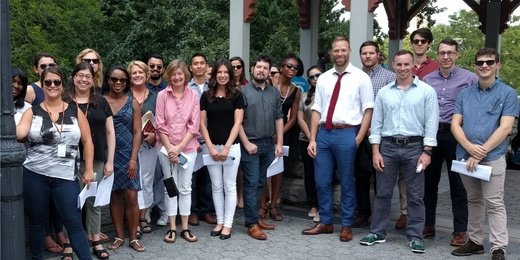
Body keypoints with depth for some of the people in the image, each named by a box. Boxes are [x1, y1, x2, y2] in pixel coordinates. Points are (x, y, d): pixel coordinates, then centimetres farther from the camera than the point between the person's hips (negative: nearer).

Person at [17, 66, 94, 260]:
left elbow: (87, 141, 8)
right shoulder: (32, 112, 5)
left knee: (74, 223, 0)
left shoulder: (75, 112, 6)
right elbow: (19, 133, -13)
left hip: (65, 177, 0)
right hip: (34, 175, 1)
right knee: (37, 221, 12)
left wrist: (89, 170, 4)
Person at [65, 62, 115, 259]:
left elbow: (110, 132, 7)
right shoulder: (64, 102, 1)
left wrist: (110, 161, 2)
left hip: (96, 160, 2)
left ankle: (96, 242, 20)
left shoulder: (101, 102, 7)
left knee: (94, 201, 9)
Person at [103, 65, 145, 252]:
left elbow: (137, 132, 0)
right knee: (114, 197, 8)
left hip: (127, 154, 0)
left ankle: (133, 237, 10)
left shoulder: (132, 102, 3)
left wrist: (133, 158, -8)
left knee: (131, 197, -2)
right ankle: (119, 236, 19)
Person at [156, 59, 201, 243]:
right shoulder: (162, 95, -3)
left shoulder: (193, 95, -2)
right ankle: (172, 228, 15)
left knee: (185, 188, 7)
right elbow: (160, 125, -4)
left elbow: (194, 126, -5)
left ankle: (185, 228, 16)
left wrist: (179, 148, -11)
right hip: (167, 148, 0)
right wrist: (170, 148, -10)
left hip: (188, 148, 0)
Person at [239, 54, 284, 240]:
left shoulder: (275, 92, 11)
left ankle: (255, 217, 21)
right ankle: (252, 224, 1)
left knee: (260, 183, 11)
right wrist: (247, 143, -11)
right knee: (251, 184, -2)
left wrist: (279, 143, 5)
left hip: (269, 144, 5)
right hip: (250, 145, -4)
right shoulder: (243, 91, -4)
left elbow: (279, 119, 11)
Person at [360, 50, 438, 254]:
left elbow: (431, 123, -3)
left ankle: (415, 236, 14)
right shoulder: (384, 92, 8)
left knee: (415, 195, 4)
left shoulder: (426, 91, 0)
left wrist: (426, 151, -9)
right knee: (383, 193, 8)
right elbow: (376, 123, 7)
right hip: (388, 146, 2)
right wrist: (375, 151, 1)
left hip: (414, 147, -2)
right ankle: (377, 232, 19)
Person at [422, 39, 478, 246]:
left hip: (455, 135, -4)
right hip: (431, 134, 4)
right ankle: (428, 224, 24)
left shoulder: (470, 78, -2)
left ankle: (460, 230, 13)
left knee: (457, 184, 3)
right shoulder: (427, 79, 11)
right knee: (429, 181, 11)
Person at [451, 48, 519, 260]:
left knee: (494, 203, -2)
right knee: (474, 201, 15)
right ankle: (475, 241, 26)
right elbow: (455, 124, 3)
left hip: (492, 157, -4)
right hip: (465, 156, 4)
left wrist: (481, 152, -16)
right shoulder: (465, 93, 10)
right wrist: (469, 147, -14)